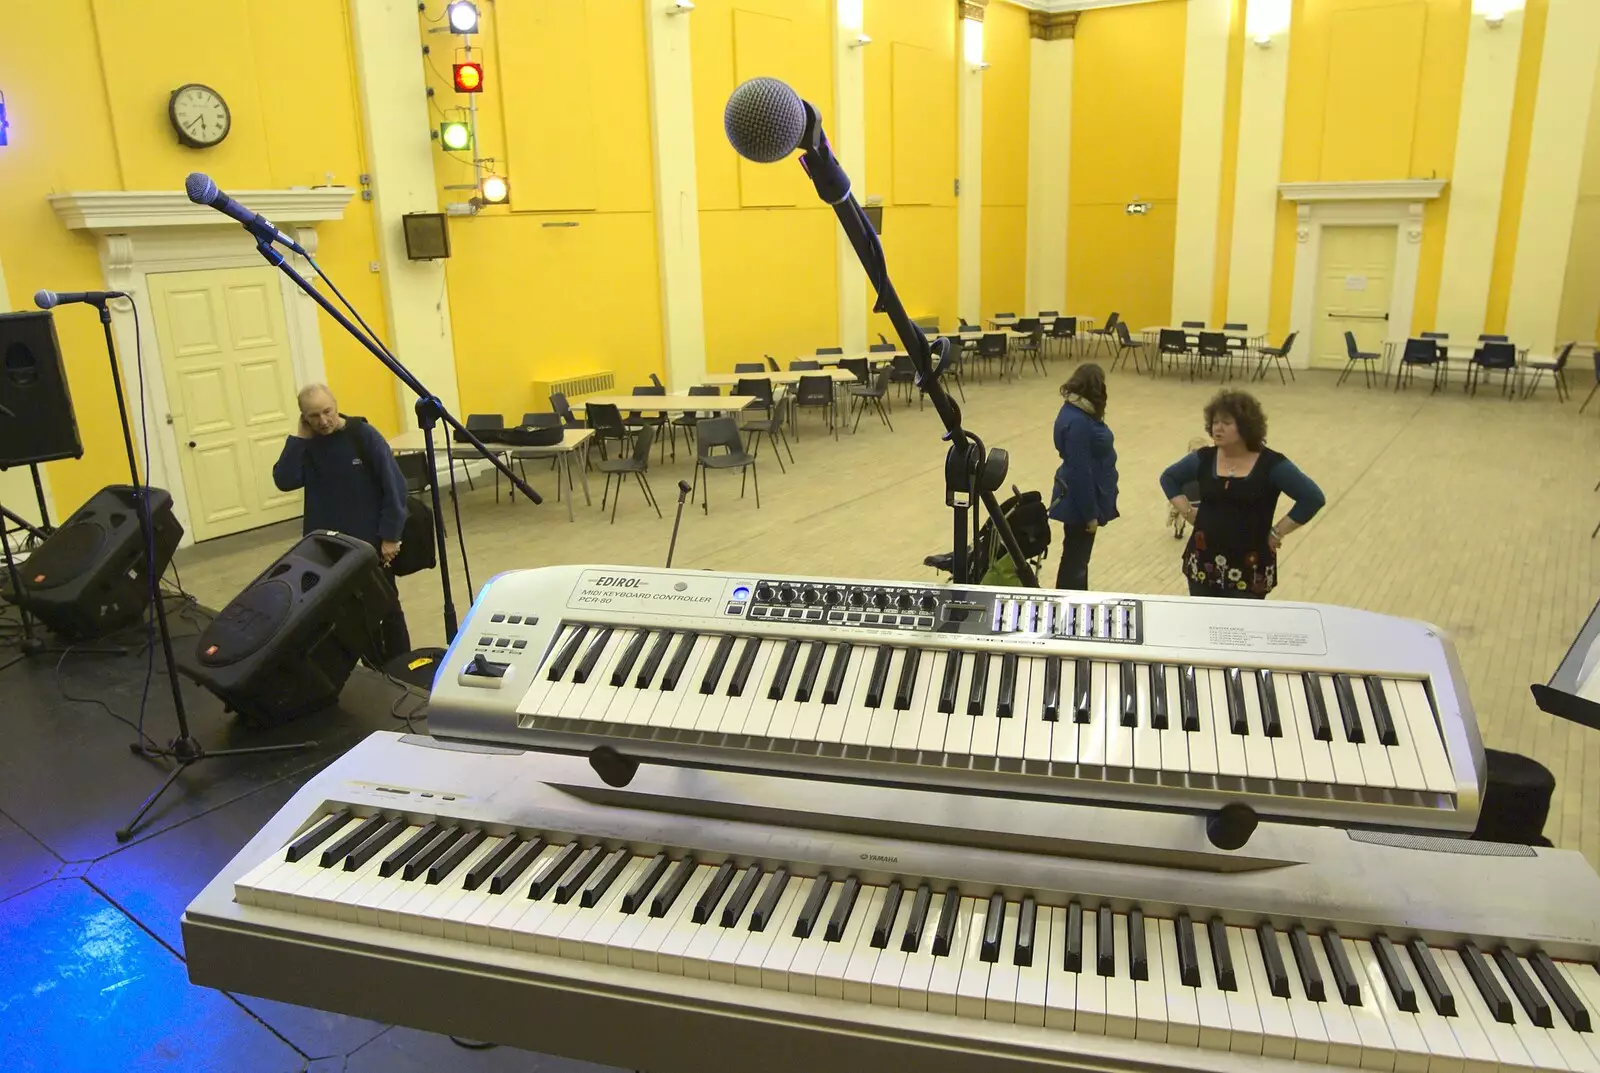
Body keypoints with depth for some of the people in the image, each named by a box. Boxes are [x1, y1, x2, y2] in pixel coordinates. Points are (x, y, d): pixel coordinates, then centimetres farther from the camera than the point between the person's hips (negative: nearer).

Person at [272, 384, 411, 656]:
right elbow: (284, 481, -14)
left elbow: (394, 484, -11)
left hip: (370, 542, -3)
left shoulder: (363, 435, -11)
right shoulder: (306, 445, 0)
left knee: (386, 606, 9)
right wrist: (299, 437, -15)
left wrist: (390, 535, -12)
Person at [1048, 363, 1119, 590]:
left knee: (1079, 556, 21)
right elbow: (1080, 472, -25)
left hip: (1085, 497, 10)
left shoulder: (1080, 412, 4)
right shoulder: (1077, 422, -27)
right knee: (1075, 559, 3)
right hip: (1080, 501, -10)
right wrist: (1090, 513, -20)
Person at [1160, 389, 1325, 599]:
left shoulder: (1271, 464, -10)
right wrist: (1188, 512, 4)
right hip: (1203, 563, 3)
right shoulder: (1203, 459, 0)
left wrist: (1277, 532, -11)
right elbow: (1169, 478, 15)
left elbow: (1313, 497, -11)